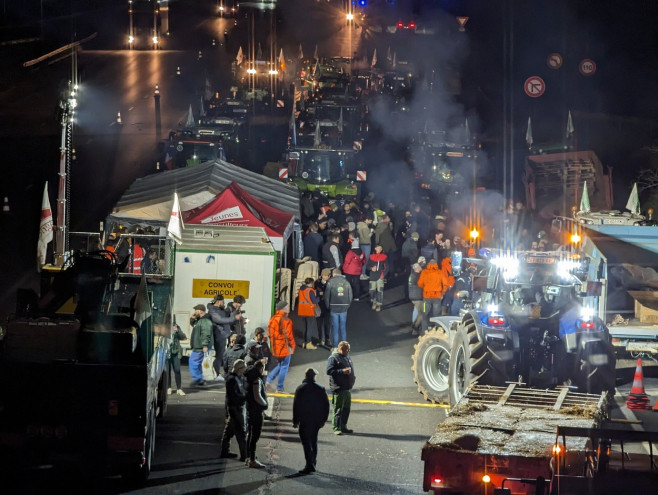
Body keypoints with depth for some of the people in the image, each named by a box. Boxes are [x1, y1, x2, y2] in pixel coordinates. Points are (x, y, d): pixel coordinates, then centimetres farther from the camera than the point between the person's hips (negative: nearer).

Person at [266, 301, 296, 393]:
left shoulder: (272, 319, 5)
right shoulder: (286, 320, -18)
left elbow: (269, 333, 12)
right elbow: (289, 335, -19)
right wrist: (292, 346, -7)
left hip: (275, 348, 7)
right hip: (284, 348, -7)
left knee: (279, 365, 24)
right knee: (284, 367, 4)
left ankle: (269, 380, 10)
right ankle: (279, 388, 7)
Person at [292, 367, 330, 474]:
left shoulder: (300, 389, -7)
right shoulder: (321, 388, 2)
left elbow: (296, 406, -7)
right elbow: (326, 405, 5)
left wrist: (295, 421, 0)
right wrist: (324, 419, 13)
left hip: (305, 420, -4)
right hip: (317, 420, 4)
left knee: (306, 442, -5)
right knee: (314, 441, 17)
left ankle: (310, 465, -15)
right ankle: (313, 464, 22)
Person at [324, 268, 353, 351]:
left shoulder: (331, 282, -5)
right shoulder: (346, 282, 2)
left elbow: (327, 296, -4)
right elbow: (350, 296, 5)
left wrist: (328, 306, 8)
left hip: (334, 309, -2)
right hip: (344, 308, 2)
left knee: (335, 328, 4)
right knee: (343, 327, 11)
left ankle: (335, 346, 6)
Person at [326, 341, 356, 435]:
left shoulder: (347, 357, 16)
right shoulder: (333, 358, -10)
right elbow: (329, 371, -18)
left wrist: (352, 377, 13)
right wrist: (342, 371, -24)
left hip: (347, 388, 9)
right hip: (338, 388, -9)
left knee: (347, 408, 13)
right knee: (338, 409, -7)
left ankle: (343, 427, 22)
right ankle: (336, 428, -3)